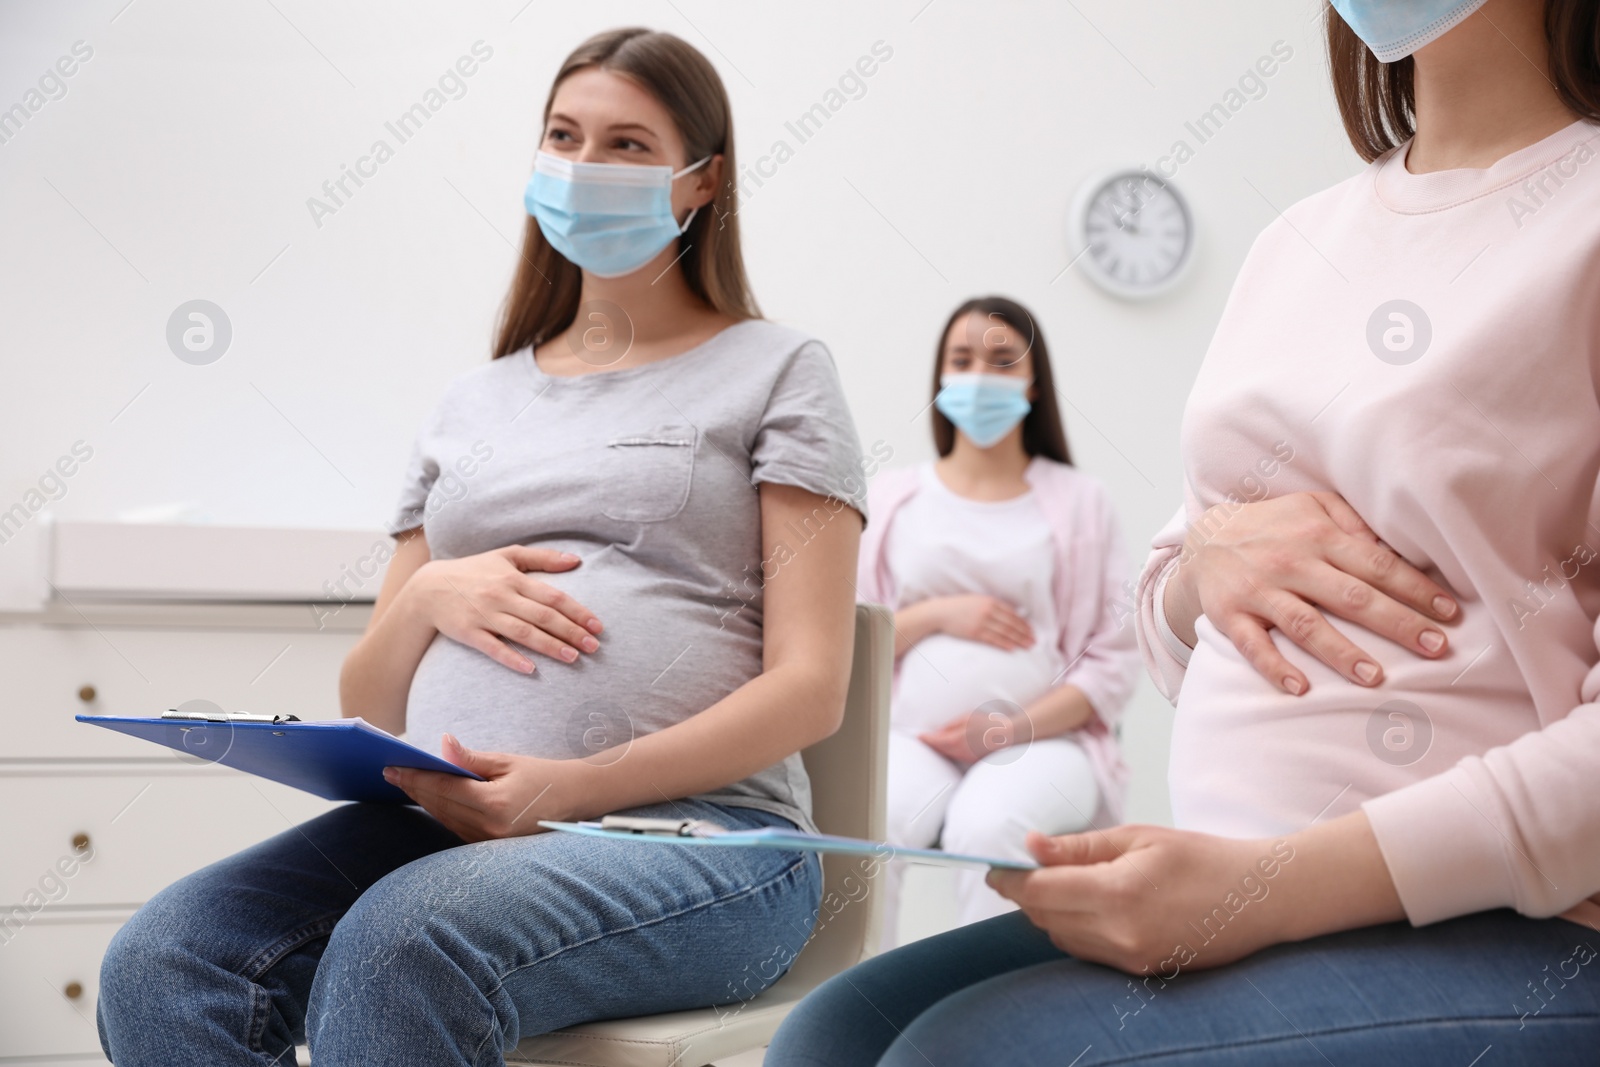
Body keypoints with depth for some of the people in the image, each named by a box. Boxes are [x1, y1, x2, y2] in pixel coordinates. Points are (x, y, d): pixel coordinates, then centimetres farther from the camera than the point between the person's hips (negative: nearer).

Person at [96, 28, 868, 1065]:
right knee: (158, 967, -25)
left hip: (697, 830, -4)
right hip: (448, 820, 5)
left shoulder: (777, 369, 10)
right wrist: (428, 596, -1)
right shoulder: (476, 400, 24)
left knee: (397, 947, -36)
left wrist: (569, 788, -16)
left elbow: (809, 688, -2)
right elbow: (368, 703, 24)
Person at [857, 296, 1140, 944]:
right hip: (911, 737, 1)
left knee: (988, 826, -35)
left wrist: (1010, 730, -10)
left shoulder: (1079, 501, 12)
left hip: (1039, 737, -1)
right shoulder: (892, 497, 16)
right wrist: (937, 613, -4)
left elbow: (1113, 661, 5)